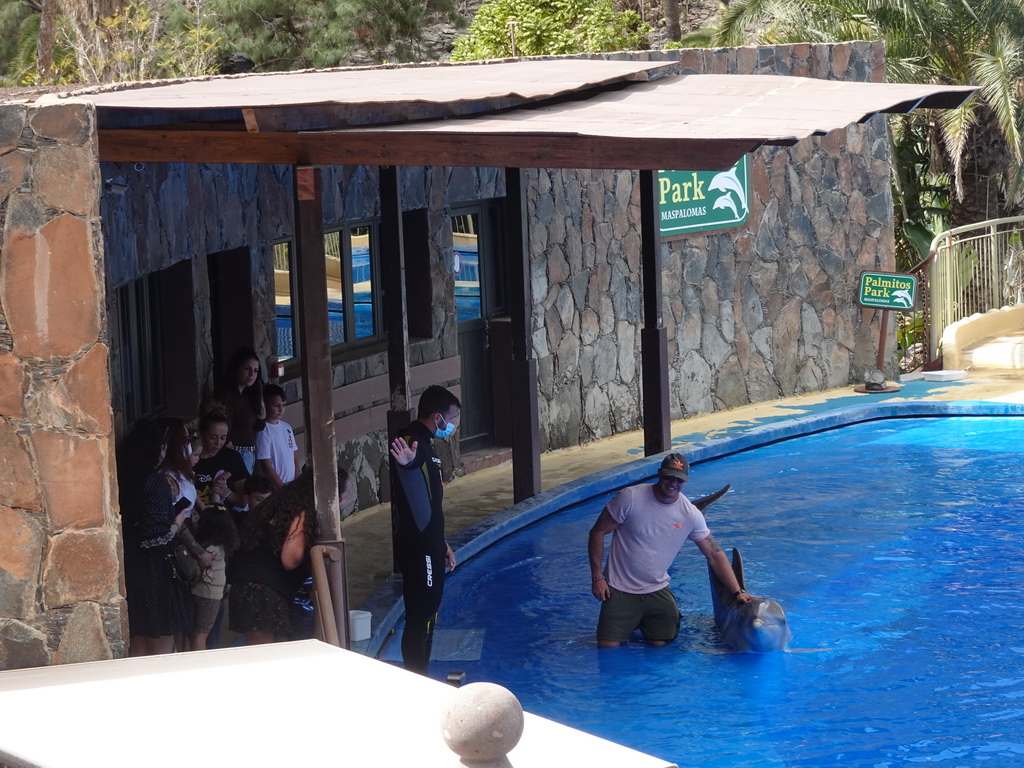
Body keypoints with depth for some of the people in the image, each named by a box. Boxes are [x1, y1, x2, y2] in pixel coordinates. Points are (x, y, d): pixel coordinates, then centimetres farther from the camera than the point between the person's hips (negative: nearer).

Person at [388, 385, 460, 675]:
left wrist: (442, 543, 28)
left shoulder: (424, 444, 17)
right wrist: (407, 463, -68)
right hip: (418, 549, -11)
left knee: (426, 618, 18)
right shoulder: (412, 442, -17)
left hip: (429, 546, 11)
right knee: (420, 620, -8)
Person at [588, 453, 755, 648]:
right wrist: (597, 577, -10)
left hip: (657, 591, 3)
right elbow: (598, 533, -6)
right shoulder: (630, 498, -14)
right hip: (620, 591, -2)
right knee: (607, 647, -9)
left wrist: (737, 592, -6)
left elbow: (715, 555, 1)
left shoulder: (691, 515, -6)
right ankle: (629, 624, 27)